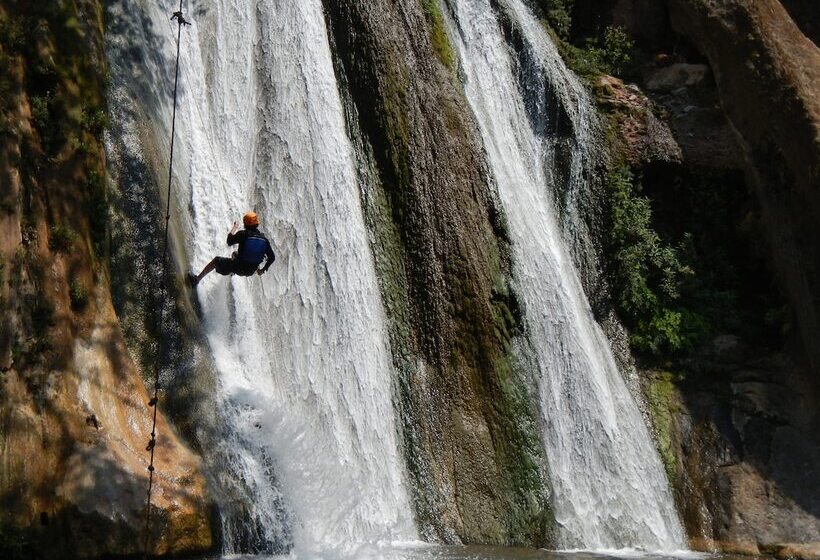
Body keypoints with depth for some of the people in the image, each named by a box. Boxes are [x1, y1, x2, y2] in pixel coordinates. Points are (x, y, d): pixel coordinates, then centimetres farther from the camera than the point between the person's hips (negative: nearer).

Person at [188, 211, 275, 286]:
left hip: (238, 268, -5)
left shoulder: (243, 234, -17)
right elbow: (272, 257, -3)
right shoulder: (264, 239, -6)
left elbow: (229, 242, -3)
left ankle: (197, 279, 24)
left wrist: (233, 229, 13)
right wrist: (263, 269, 13)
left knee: (216, 260, 20)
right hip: (251, 271, 5)